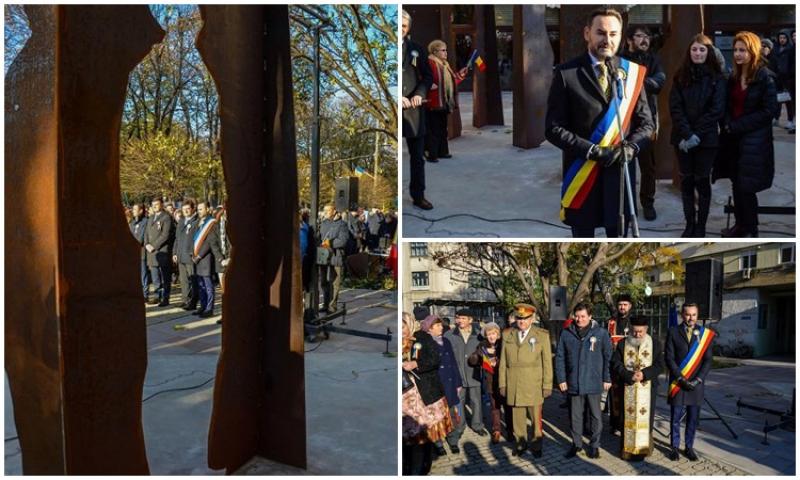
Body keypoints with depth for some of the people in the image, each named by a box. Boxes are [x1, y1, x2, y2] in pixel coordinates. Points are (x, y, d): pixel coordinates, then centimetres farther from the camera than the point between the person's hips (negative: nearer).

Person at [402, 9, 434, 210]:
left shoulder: (416, 49, 11)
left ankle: (418, 195, 18)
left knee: (418, 157, 7)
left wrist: (419, 94, -6)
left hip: (413, 110, 3)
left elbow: (428, 76, 13)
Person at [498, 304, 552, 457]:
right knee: (517, 417, 6)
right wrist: (502, 384, 5)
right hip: (513, 385, 2)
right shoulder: (507, 335, 6)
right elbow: (503, 362, 8)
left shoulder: (542, 335, 0)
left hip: (534, 385, -1)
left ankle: (536, 446, 24)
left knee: (536, 417, 7)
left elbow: (547, 362, 0)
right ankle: (520, 444, 24)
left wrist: (547, 385, -2)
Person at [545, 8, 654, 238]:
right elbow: (554, 128, -9)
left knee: (618, 233, 13)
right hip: (581, 173, -3)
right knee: (583, 233, 11)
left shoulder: (632, 72, 5)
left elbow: (646, 122, 8)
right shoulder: (566, 73, -5)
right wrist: (593, 151, -17)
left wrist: (630, 147, -13)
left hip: (621, 171, 3)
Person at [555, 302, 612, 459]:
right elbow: (559, 358, 2)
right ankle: (576, 443, 27)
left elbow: (608, 357, 0)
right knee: (575, 416, 11)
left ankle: (594, 445, 27)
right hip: (573, 383, 2)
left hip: (594, 383, -1)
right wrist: (561, 379, -2)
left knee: (595, 416, 11)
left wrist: (607, 379, -3)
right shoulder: (566, 334, 0)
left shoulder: (601, 333, -4)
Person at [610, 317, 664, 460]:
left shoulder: (654, 345, 2)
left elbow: (660, 365, -3)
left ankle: (643, 447, 13)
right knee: (628, 417, 4)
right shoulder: (622, 344, 1)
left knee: (645, 417, 2)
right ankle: (627, 447, 14)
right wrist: (630, 375, -18)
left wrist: (645, 374, -18)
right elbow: (615, 363, -4)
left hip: (647, 388, 0)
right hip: (627, 388, 0)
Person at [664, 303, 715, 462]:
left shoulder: (705, 334, 3)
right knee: (676, 418, 5)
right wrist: (681, 379, -11)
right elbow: (669, 358, -4)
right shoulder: (673, 332, -1)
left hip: (696, 384, 1)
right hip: (677, 383, -1)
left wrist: (697, 380, -9)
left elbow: (707, 360, 1)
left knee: (693, 418, 8)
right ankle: (675, 447, 19)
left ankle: (689, 447, 23)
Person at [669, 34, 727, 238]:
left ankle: (701, 227, 11)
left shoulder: (716, 78, 1)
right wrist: (686, 134, -15)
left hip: (706, 138, -1)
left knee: (702, 181, 3)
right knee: (686, 181, 5)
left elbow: (717, 110, -6)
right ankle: (689, 225, 14)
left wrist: (697, 135, -15)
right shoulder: (680, 76, 4)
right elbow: (675, 107, -4)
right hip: (682, 138, 2)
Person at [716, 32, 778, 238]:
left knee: (747, 187, -2)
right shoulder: (733, 77, 10)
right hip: (733, 138, 6)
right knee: (736, 185, 10)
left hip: (754, 140, -6)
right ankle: (740, 224, 23)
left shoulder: (765, 76, -8)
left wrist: (739, 126, -15)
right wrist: (727, 125, -3)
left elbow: (769, 110, -12)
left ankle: (751, 230, 12)